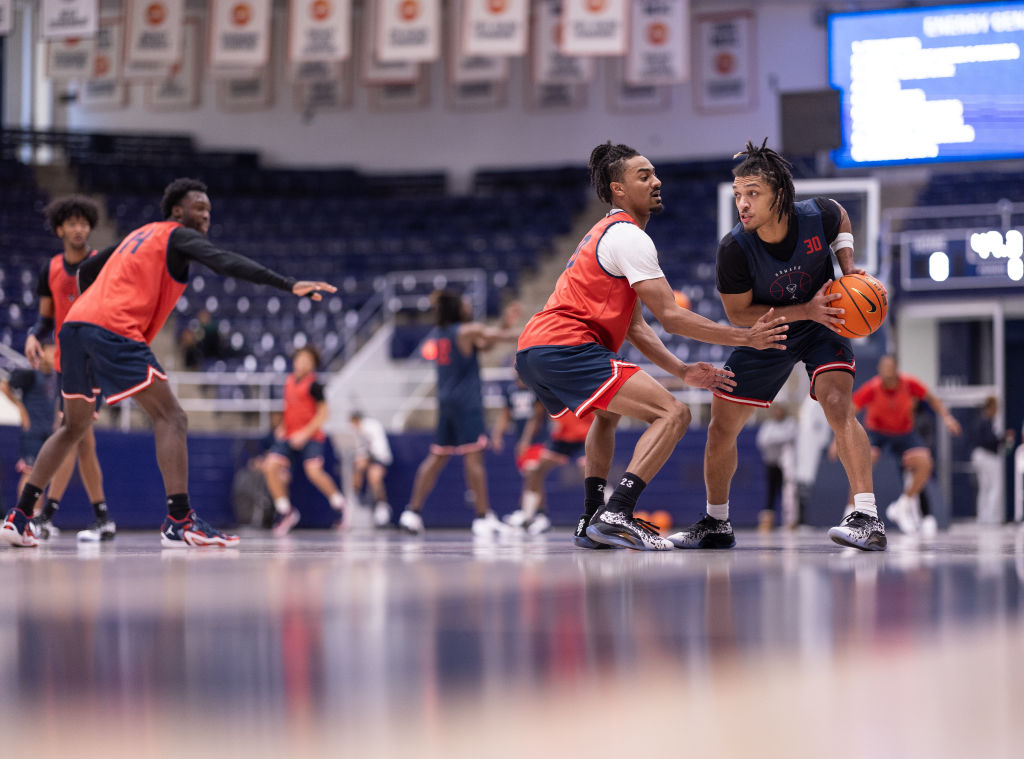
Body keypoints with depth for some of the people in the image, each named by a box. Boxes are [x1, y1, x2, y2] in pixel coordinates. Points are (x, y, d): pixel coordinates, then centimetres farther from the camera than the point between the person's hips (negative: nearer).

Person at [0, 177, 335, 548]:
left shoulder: (139, 236, 30)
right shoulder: (179, 236, 5)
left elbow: (87, 269, 37)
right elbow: (225, 262, -11)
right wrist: (288, 285, -18)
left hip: (75, 324, 9)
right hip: (115, 331, -9)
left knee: (74, 426, 22)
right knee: (171, 418, -8)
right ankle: (179, 522, -19)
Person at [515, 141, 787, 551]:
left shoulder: (606, 234, 27)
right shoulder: (629, 236, -5)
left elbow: (635, 326, 25)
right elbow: (671, 316, -10)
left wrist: (682, 371, 17)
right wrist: (746, 338, -7)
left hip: (530, 350, 11)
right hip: (565, 348, -11)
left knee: (608, 412, 37)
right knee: (672, 414, -13)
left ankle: (591, 521, 23)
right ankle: (616, 514, -24)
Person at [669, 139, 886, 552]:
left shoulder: (818, 215, -25)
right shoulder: (734, 248, -28)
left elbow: (841, 220, 3)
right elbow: (738, 313, -18)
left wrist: (848, 267, -12)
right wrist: (804, 310, -27)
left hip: (822, 324, -1)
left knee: (837, 403, -27)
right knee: (721, 427, 2)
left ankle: (869, 519, -28)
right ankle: (716, 524, 25)